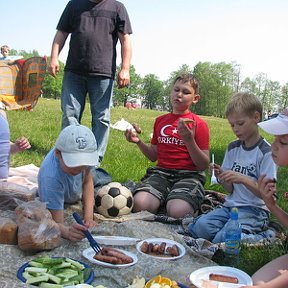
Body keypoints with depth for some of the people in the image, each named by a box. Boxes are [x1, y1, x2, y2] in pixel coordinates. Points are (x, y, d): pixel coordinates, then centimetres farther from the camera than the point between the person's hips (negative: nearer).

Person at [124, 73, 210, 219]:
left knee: (178, 212, -32)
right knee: (140, 204, -26)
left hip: (188, 175, -3)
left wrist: (189, 140, -17)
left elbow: (204, 165, -3)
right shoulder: (160, 120, 16)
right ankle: (164, 201, 4)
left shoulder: (199, 124, 2)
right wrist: (139, 142, 3)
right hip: (161, 172, 3)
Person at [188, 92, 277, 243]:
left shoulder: (266, 152, -8)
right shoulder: (232, 148, 10)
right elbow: (230, 189, 11)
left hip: (255, 210, -5)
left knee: (224, 238, -28)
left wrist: (244, 179, -25)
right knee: (200, 227, -21)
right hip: (231, 205, 5)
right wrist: (222, 178, -10)